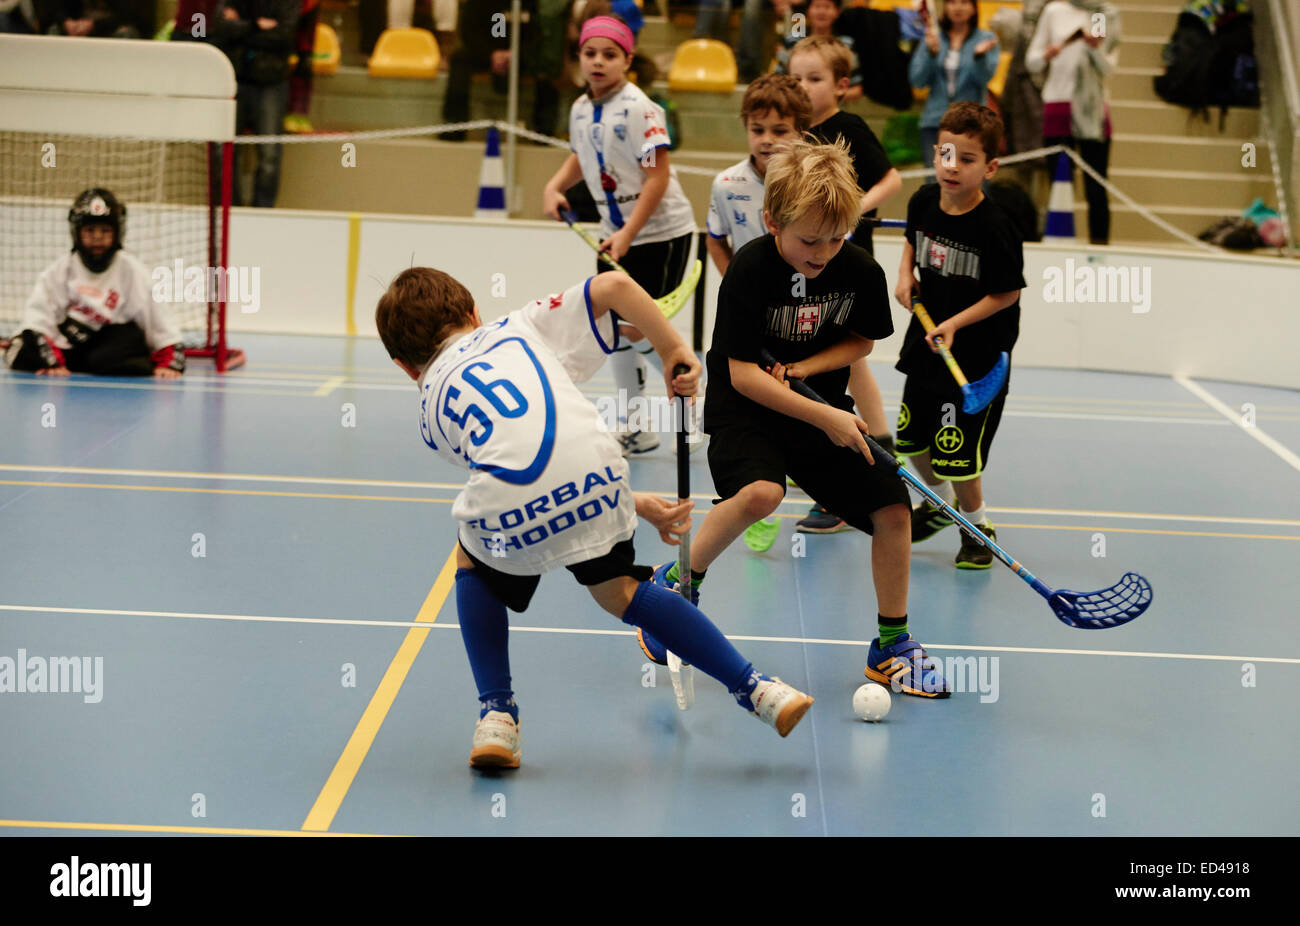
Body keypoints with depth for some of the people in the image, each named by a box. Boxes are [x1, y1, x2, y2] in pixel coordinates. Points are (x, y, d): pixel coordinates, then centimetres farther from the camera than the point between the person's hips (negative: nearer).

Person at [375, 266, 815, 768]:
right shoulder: (519, 327, 31)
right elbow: (613, 285, 16)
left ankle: (497, 717, 24)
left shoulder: (432, 411, 32)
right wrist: (674, 350, 25)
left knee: (474, 568, 33)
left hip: (510, 506, -1)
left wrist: (635, 506, 35)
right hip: (593, 472, 1)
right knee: (619, 590, 27)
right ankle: (756, 689, 23)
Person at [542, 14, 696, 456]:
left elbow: (658, 177, -21)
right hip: (615, 233, 8)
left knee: (639, 327, -9)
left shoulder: (638, 108, -19)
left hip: (661, 230, -8)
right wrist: (555, 186, 4)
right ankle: (634, 424, 18)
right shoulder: (580, 110, 3)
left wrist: (629, 234, -24)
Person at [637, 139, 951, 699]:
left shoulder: (861, 272, -9)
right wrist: (824, 417, -26)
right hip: (745, 408, -5)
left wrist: (802, 368, -12)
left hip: (822, 406, 5)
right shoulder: (751, 271, -21)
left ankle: (892, 647, 13)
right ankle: (679, 582, -8)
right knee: (760, 492, -34)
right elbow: (743, 374, -22)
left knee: (892, 507, -5)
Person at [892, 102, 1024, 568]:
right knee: (911, 440, 19)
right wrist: (905, 275, 0)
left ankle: (977, 526, 23)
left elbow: (1008, 293, -15)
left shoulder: (994, 227, -23)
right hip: (925, 341, 7)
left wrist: (957, 322, -21)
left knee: (955, 454, -3)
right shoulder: (923, 202, -5)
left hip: (975, 357, -7)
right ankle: (940, 503, 46)